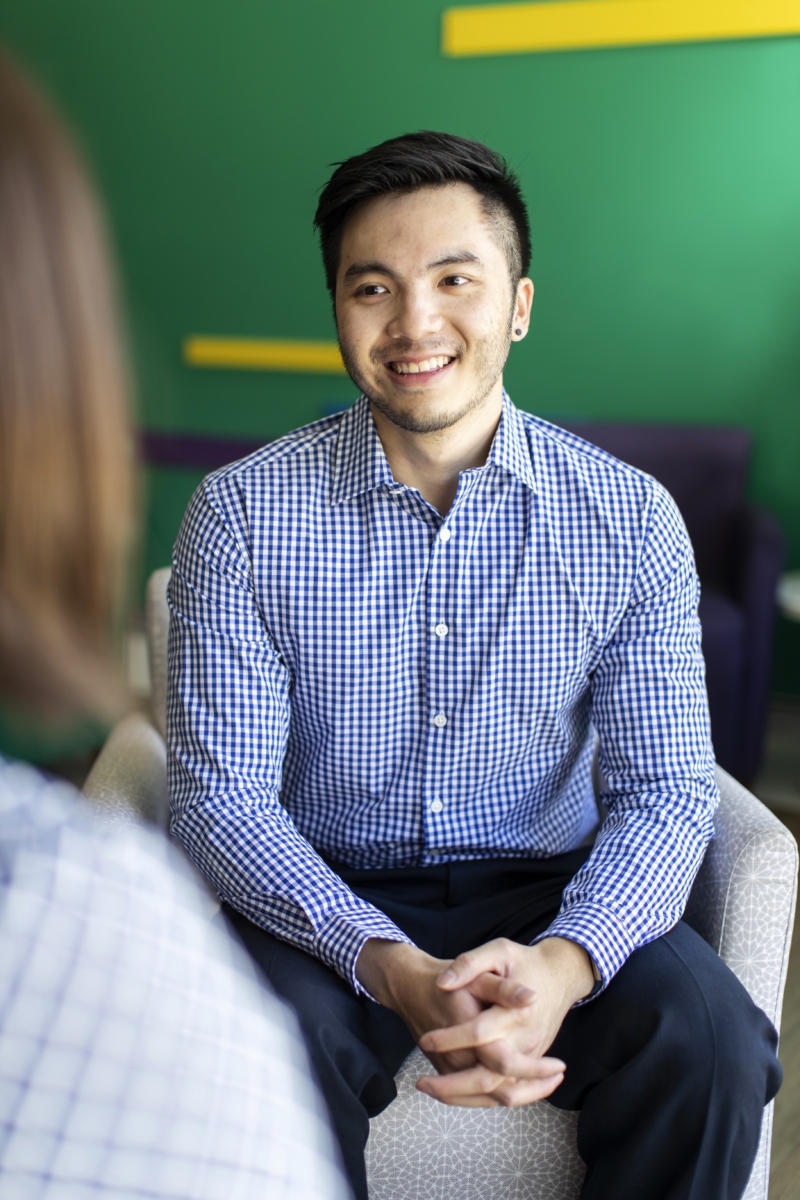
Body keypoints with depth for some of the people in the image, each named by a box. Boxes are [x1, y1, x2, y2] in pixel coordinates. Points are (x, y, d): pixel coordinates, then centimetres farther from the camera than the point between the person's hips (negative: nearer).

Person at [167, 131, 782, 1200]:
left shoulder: (631, 520, -5)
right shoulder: (242, 516, -9)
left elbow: (668, 789, -6)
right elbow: (222, 795, -11)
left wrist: (565, 962, -27)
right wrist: (392, 968, -28)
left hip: (547, 890, 2)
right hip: (326, 898, -1)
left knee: (711, 1041, -23)